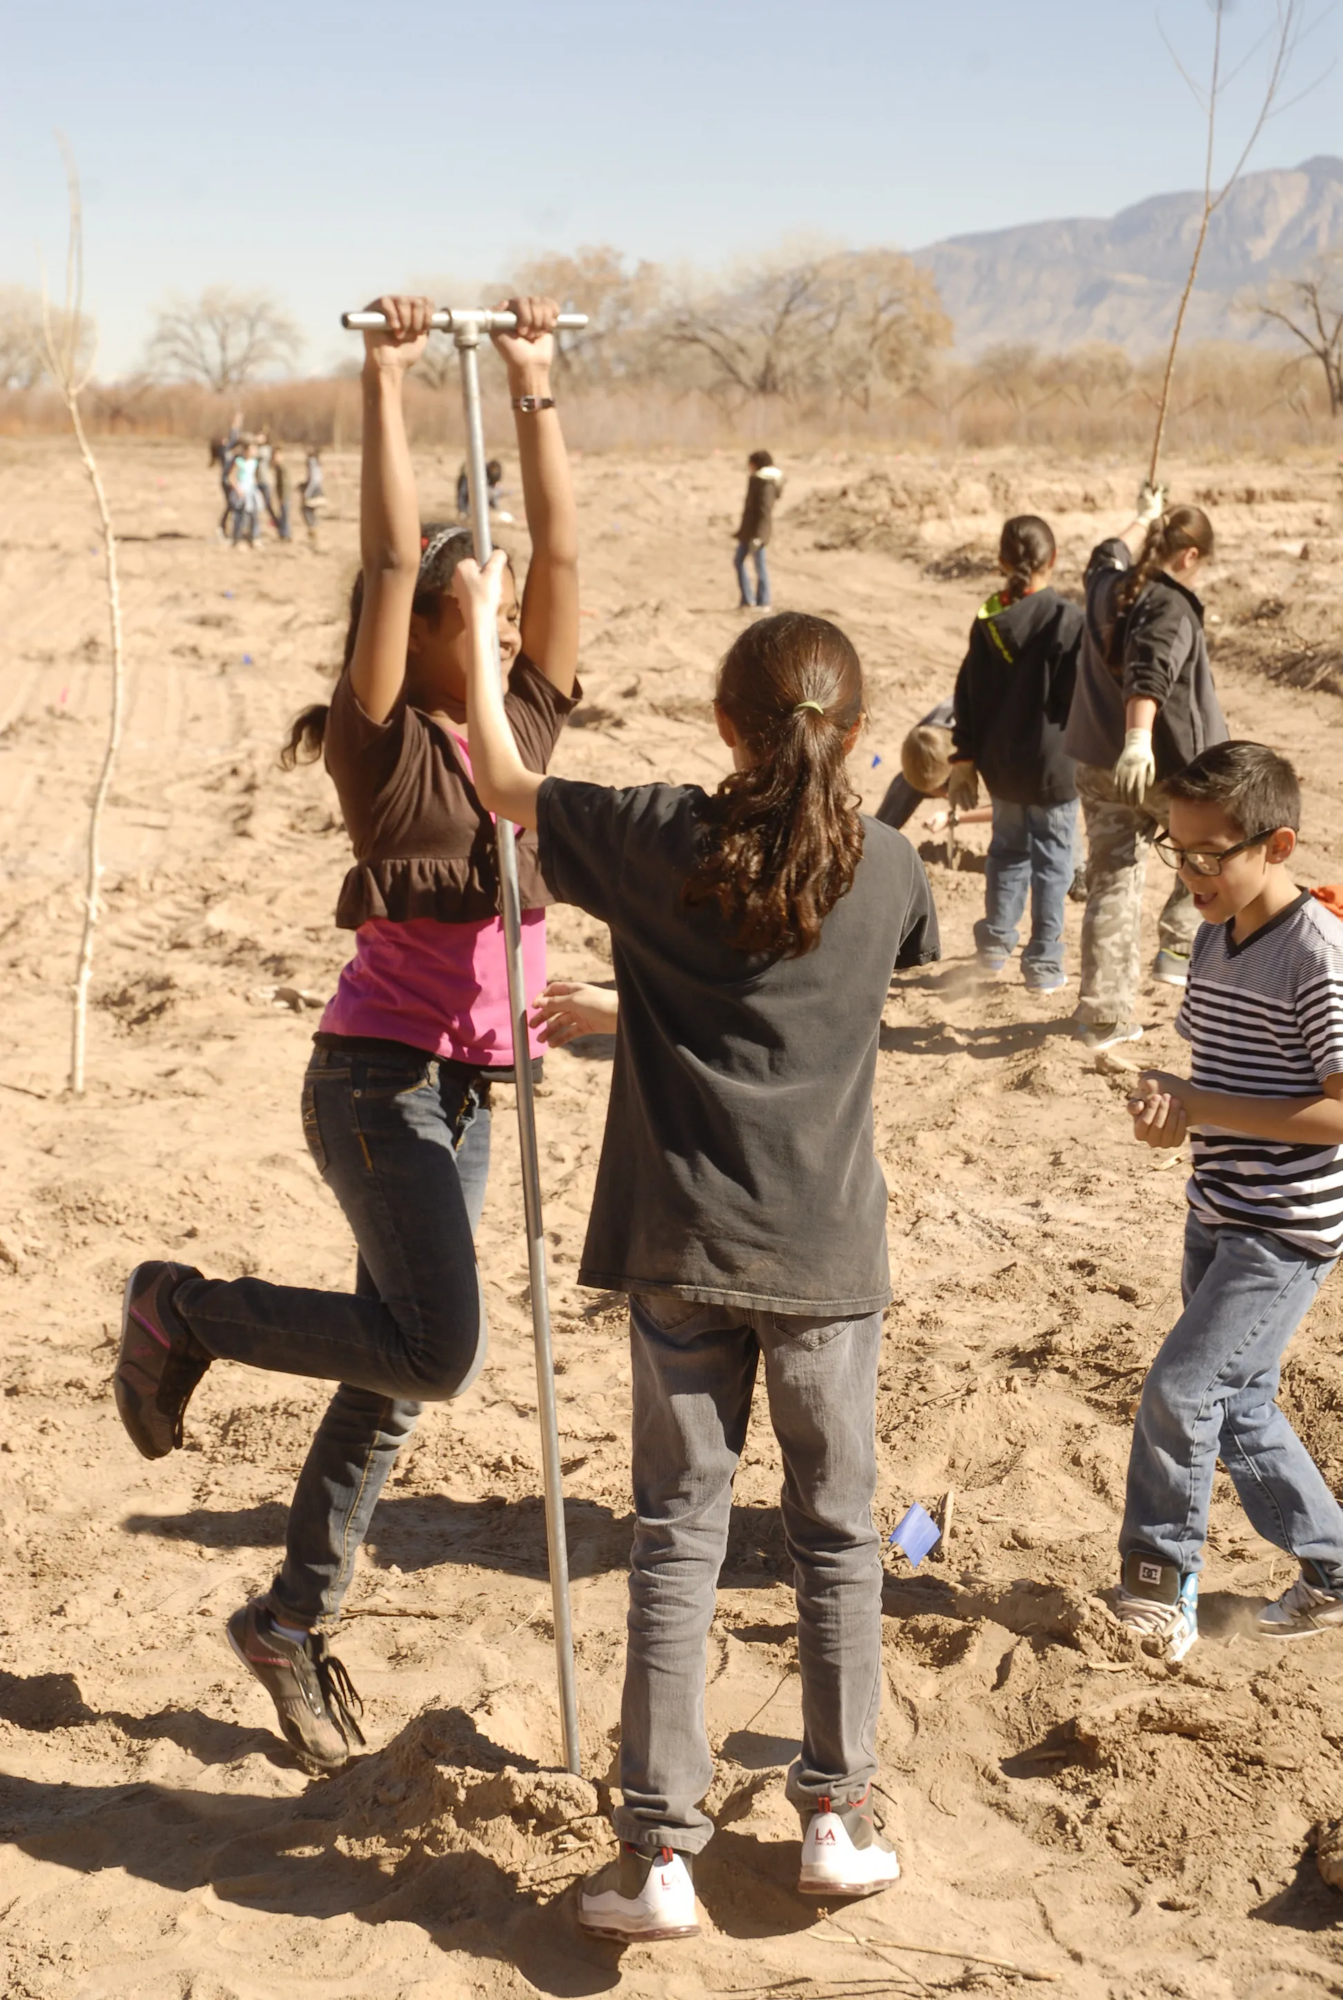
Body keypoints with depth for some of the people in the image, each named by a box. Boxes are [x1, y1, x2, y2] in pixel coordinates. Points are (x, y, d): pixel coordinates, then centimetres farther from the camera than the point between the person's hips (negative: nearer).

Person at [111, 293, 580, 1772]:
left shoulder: (524, 725, 7)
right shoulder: (381, 742, -9)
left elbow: (560, 552, 2)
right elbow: (393, 561, -19)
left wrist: (534, 387, 1)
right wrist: (385, 384, -17)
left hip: (470, 1091, 7)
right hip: (380, 1078, -7)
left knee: (395, 1383, 12)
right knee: (436, 1353, -16)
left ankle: (292, 1619, 29)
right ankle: (183, 1313, 5)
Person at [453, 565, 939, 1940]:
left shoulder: (661, 839, -8)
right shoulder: (889, 871, -3)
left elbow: (503, 786, 7)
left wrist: (478, 624, 21)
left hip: (684, 1248, -1)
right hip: (827, 1255, 1)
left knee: (677, 1534, 6)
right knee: (836, 1532, 15)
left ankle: (657, 1850, 9)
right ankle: (837, 1815, 24)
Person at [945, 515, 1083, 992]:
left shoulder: (987, 620, 0)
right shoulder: (1067, 618, -15)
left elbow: (969, 693, 4)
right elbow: (1079, 696, -15)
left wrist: (964, 758, 11)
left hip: (1000, 763, 5)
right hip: (1052, 762, -5)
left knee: (1008, 849, 21)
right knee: (1052, 860, 5)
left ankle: (995, 943, 26)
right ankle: (1043, 963, 9)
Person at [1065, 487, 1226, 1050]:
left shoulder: (1106, 588, 7)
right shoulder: (1172, 608, -17)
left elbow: (1110, 557, 33)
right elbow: (1149, 674, -35)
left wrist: (1145, 518, 50)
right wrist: (1140, 739, -47)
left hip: (1097, 766, 7)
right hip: (1166, 767, -7)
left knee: (1111, 885, 10)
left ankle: (1104, 1013, 12)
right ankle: (1180, 943, 14)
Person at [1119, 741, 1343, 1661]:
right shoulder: (1217, 937, 6)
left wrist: (1202, 1109, -22)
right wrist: (1168, 1099, -6)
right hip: (1218, 1213, 9)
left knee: (1181, 1386, -9)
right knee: (1238, 1403, 15)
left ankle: (1162, 1579, 9)